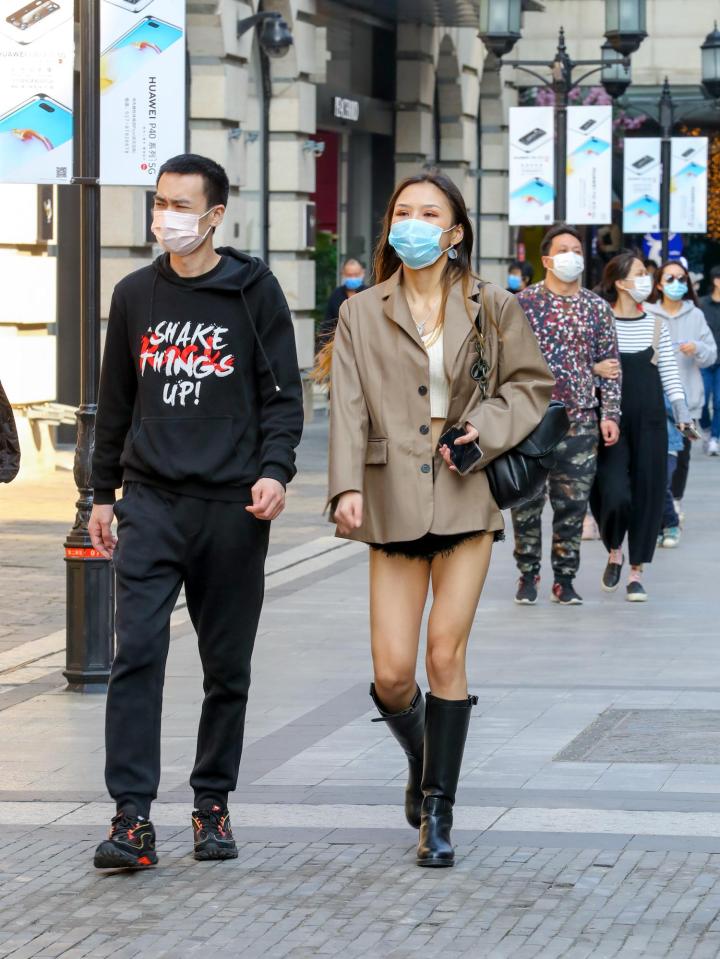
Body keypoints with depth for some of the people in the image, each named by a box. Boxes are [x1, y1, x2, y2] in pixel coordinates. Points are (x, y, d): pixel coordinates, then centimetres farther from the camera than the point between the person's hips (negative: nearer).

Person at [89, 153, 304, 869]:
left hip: (232, 507, -1)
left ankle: (212, 804, 19)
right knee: (137, 654, -12)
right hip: (150, 502, 1)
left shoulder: (253, 292, 2)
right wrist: (102, 494, 17)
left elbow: (283, 393, 2)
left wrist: (274, 468, -14)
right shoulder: (135, 295, 11)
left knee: (228, 667, 6)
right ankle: (132, 816, -14)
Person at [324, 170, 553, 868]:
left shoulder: (491, 309, 5)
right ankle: (421, 761, 29)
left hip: (466, 496, 0)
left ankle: (438, 812, 6)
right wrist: (347, 487, -18)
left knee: (446, 655, -5)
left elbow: (532, 384, 14)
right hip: (393, 503, 1)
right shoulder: (362, 314, 5)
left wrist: (487, 430, -4)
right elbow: (348, 408, -4)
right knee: (391, 672, -4)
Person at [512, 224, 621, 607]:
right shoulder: (524, 302, 2)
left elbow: (608, 363, 11)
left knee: (573, 503, 2)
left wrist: (610, 413, 3)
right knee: (527, 500, 0)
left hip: (580, 418, 2)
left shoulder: (597, 308, 9)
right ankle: (528, 574, 13)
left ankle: (565, 578, 11)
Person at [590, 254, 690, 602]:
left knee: (647, 493, 2)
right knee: (613, 494, -15)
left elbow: (669, 372, 11)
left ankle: (636, 572, 11)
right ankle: (614, 552, 15)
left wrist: (680, 407, 2)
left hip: (649, 420, 4)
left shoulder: (655, 325, 8)